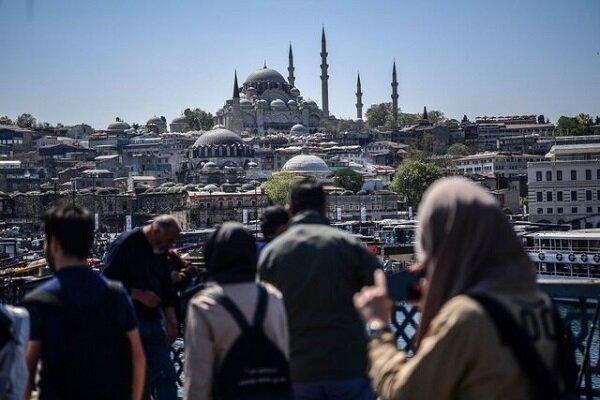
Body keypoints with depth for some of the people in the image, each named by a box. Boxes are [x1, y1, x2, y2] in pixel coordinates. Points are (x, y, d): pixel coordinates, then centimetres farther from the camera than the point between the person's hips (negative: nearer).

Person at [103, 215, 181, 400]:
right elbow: (109, 281, -16)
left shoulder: (160, 250, 11)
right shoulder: (126, 244, -12)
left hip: (153, 322, 7)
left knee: (166, 376, 4)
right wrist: (140, 295, -19)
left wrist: (171, 318, 6)